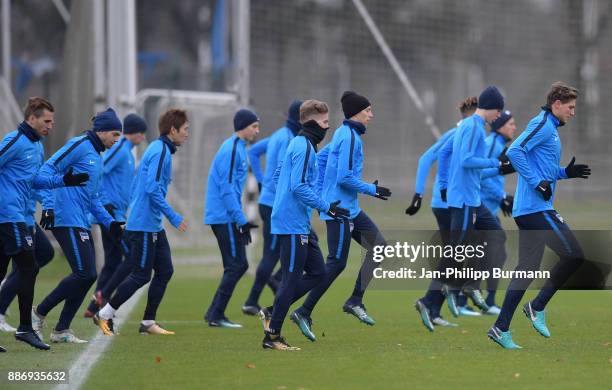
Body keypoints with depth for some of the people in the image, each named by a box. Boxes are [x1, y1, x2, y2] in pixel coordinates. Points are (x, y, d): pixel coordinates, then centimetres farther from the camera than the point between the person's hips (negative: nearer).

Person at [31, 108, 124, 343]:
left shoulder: (97, 156, 22)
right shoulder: (79, 146, -7)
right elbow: (45, 172, -15)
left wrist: (110, 223, 21)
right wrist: (64, 180, -33)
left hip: (82, 224, 10)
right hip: (68, 222, -10)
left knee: (88, 276, 5)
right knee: (84, 274, -14)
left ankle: (61, 330, 11)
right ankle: (39, 313, -2)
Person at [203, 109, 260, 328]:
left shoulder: (239, 149, 17)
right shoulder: (231, 150, -14)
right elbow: (227, 188, -20)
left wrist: (242, 221, 19)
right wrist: (241, 220, -21)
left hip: (228, 218, 10)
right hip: (224, 217, -10)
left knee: (238, 265, 10)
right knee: (235, 266, -8)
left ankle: (214, 313, 13)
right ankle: (216, 316, -4)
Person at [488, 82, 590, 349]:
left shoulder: (549, 128, 21)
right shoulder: (543, 125, -10)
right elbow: (515, 151, -22)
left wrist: (566, 173, 15)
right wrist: (538, 182, -21)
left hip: (527, 210, 10)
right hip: (537, 208, -10)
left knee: (528, 267, 8)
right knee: (574, 255, -6)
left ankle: (501, 329, 6)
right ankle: (538, 307, 0)